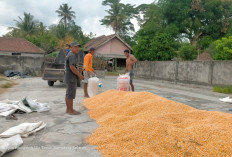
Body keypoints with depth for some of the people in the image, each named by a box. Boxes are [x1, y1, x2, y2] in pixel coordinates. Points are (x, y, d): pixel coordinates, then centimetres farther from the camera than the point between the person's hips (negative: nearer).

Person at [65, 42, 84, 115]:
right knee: (71, 95, -4)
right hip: (72, 78, -11)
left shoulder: (69, 55, 16)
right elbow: (72, 67, -24)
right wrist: (79, 75, -17)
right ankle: (71, 110, 2)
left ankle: (68, 109, 23)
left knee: (68, 94, 14)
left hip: (69, 78, 11)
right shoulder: (72, 55, -16)